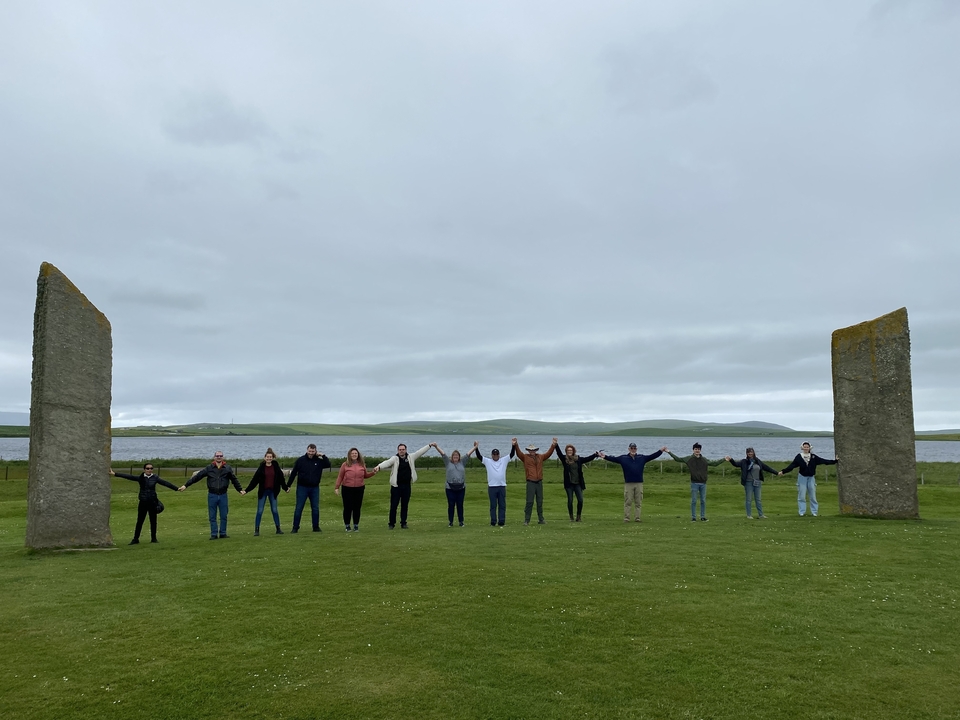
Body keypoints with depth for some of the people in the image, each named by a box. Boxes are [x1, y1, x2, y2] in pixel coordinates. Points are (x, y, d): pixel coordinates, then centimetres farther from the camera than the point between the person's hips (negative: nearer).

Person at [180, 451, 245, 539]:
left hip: (223, 495, 0)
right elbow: (197, 477, -1)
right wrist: (185, 485, -2)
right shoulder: (209, 468, 0)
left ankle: (223, 533, 16)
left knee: (224, 516, 5)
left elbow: (234, 480, 10)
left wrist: (240, 490, 10)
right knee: (212, 517, 4)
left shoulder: (228, 468, 2)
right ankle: (213, 534, 11)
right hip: (212, 495, 0)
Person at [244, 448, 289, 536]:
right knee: (260, 511, 0)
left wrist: (286, 487, 0)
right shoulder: (261, 467, -4)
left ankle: (278, 529, 12)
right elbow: (254, 480, -3)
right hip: (263, 491, -1)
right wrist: (246, 490, -6)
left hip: (273, 491, 1)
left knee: (274, 510, 5)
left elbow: (281, 478, 4)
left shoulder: (276, 467, -1)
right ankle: (256, 530, 6)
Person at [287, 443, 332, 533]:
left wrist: (323, 456, -10)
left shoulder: (319, 460, 4)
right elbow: (293, 473, 0)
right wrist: (288, 485, 0)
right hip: (302, 487, -2)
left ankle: (316, 527, 15)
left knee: (315, 508, 6)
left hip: (315, 488, 2)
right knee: (298, 508, 0)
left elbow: (328, 465, -6)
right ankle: (295, 528, 7)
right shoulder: (300, 460, -3)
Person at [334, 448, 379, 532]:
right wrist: (336, 487, -5)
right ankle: (347, 525, 16)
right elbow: (340, 477, -1)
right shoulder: (345, 465, -3)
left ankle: (356, 525, 17)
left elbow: (366, 475, 16)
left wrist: (373, 472, 1)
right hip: (347, 489, -2)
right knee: (347, 508, 2)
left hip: (359, 489, 2)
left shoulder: (362, 464, 6)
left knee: (357, 508, 6)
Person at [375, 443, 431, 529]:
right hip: (396, 486, -3)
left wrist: (430, 445, 17)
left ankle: (403, 523, 20)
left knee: (405, 506, 10)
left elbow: (420, 451, 13)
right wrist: (379, 466, -44)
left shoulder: (411, 457, 6)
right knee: (393, 506, 2)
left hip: (407, 486, 3)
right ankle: (392, 524, 13)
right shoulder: (394, 459, -7)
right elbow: (387, 462, -25)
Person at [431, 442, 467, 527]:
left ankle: (461, 521, 13)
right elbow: (443, 453, -1)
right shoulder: (448, 462, 8)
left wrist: (475, 447, 5)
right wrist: (436, 446, -10)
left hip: (461, 488, 1)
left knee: (460, 505, 5)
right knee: (451, 505, 2)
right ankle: (450, 522, 10)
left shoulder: (462, 463, 12)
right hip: (450, 488, -1)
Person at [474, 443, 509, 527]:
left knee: (502, 505, 4)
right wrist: (476, 448, -18)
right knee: (493, 505, 3)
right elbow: (479, 456, -4)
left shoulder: (504, 460, 9)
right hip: (492, 487, -1)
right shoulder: (487, 461, 5)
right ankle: (493, 522, 7)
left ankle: (501, 522, 8)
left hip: (502, 486, 1)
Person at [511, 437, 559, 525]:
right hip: (530, 482, -4)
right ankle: (526, 520, 1)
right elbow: (519, 453, -14)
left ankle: (541, 519, 19)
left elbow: (549, 453, 10)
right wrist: (515, 445, -31)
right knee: (529, 502, -6)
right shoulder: (525, 457, 1)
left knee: (540, 502, 11)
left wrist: (553, 445, -2)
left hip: (539, 482, 4)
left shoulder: (540, 457, 13)